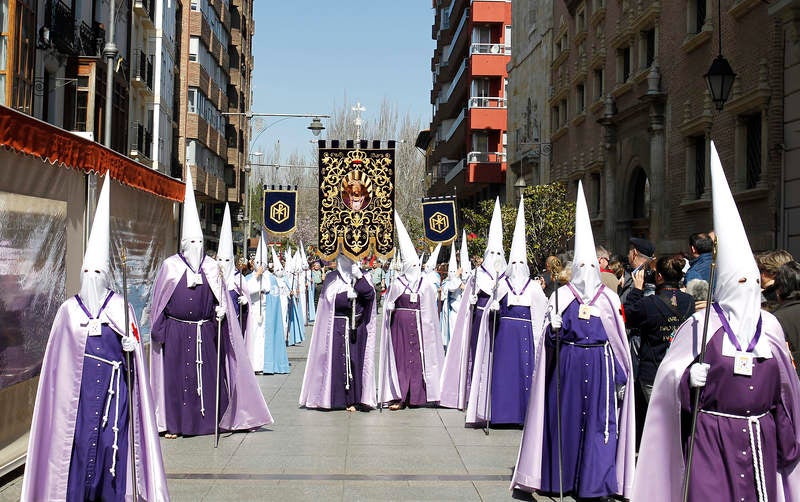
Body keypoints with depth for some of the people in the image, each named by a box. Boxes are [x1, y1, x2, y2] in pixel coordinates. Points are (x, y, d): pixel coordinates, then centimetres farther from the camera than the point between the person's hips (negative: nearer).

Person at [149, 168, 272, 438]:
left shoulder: (211, 267, 7)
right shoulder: (169, 266, 1)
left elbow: (221, 298, 13)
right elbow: (159, 300, 4)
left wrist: (221, 311, -5)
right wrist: (159, 330, 3)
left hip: (204, 332, 2)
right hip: (176, 332, -2)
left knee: (207, 375, 4)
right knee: (175, 375, 2)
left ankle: (209, 420, 15)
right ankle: (173, 423, 10)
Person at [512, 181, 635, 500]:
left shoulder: (609, 299, 7)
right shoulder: (561, 296, 4)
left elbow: (619, 341, 9)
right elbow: (551, 340, 4)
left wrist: (621, 377, 6)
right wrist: (554, 329, -18)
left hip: (601, 366, 0)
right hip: (567, 366, 0)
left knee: (599, 422, -2)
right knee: (566, 419, 4)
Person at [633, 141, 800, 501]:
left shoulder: (769, 326, 8)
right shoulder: (700, 325, -4)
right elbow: (670, 374, -1)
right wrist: (690, 377, -22)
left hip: (759, 435, 4)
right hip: (711, 435, -4)